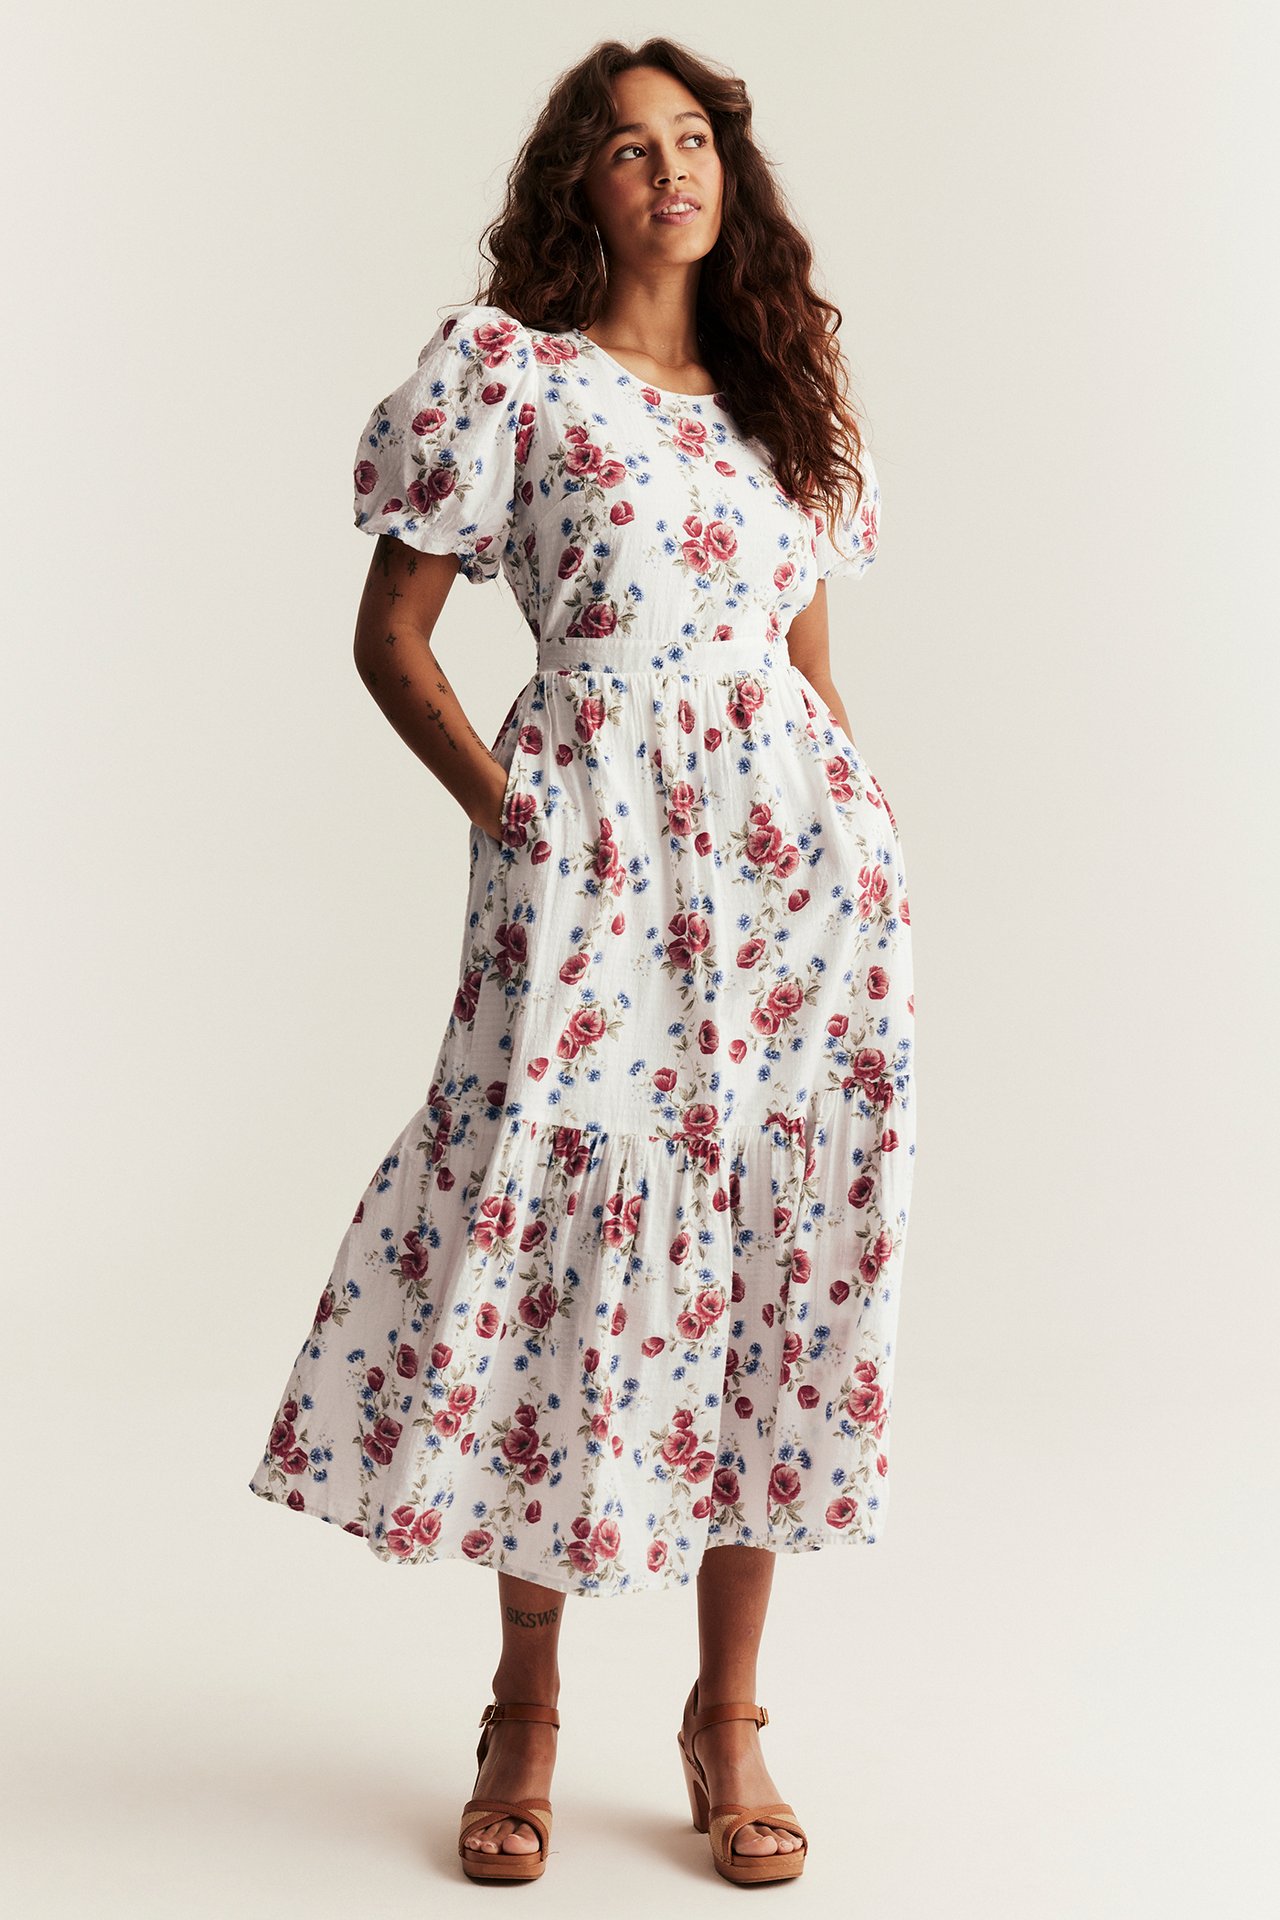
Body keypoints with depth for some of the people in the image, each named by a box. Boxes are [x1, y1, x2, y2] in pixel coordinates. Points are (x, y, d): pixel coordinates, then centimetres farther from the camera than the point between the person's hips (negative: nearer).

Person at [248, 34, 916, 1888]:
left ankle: (729, 1715, 16)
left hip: (802, 864, 5)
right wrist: (514, 815, -4)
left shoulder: (785, 395, 17)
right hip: (592, 870, -4)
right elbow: (391, 638, 2)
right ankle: (528, 1714, 16)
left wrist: (854, 834, 11)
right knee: (572, 1248, -2)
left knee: (778, 1261, 3)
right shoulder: (507, 372, 2)